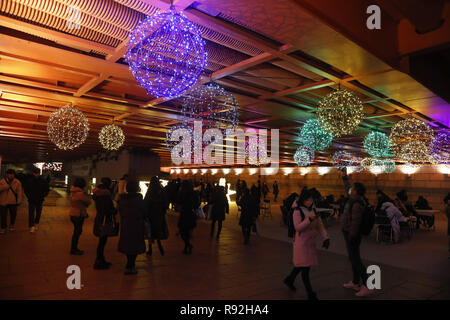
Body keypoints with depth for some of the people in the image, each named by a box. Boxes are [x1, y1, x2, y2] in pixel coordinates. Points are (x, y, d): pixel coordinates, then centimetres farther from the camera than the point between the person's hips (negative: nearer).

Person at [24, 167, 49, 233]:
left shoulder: (43, 181, -3)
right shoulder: (29, 181, -3)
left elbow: (47, 190, 5)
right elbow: (25, 190, 7)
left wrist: (42, 197, -6)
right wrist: (29, 197, -2)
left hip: (39, 201, 1)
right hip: (31, 200, -1)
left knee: (38, 213, 11)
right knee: (31, 213, -6)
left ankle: (36, 224, 30)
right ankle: (32, 226, -4)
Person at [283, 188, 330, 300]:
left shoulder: (313, 210, 6)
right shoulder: (298, 211, -13)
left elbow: (320, 225, 4)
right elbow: (297, 227, -21)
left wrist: (326, 237, -8)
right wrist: (309, 220, -31)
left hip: (311, 242, 7)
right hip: (301, 242, -7)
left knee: (301, 264, 18)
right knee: (305, 267, -3)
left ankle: (289, 280, 41)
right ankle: (310, 294, 6)